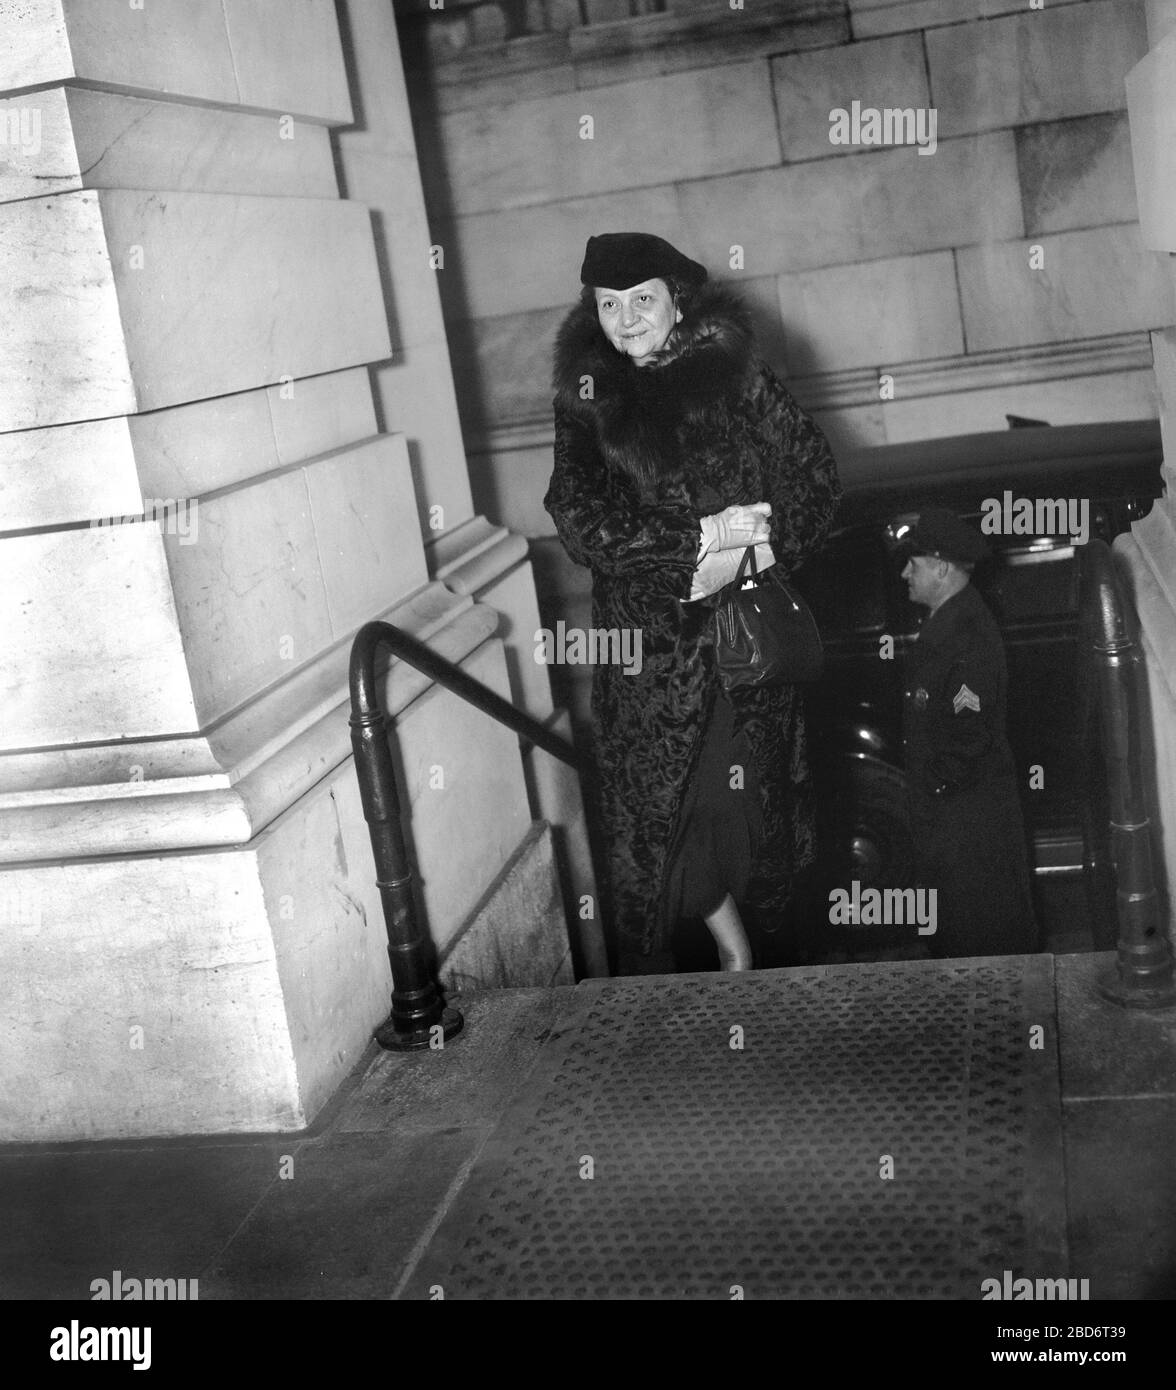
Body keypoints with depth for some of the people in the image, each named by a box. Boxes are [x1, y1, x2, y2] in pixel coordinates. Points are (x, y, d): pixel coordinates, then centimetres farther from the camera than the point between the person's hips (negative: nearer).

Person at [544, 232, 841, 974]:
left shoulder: (737, 378, 4)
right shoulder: (587, 399, 6)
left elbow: (817, 482, 3)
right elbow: (581, 519, -6)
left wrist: (753, 551, -12)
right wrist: (700, 538, -13)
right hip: (646, 642, 1)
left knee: (743, 797, 0)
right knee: (654, 812, -1)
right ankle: (731, 939, 19)